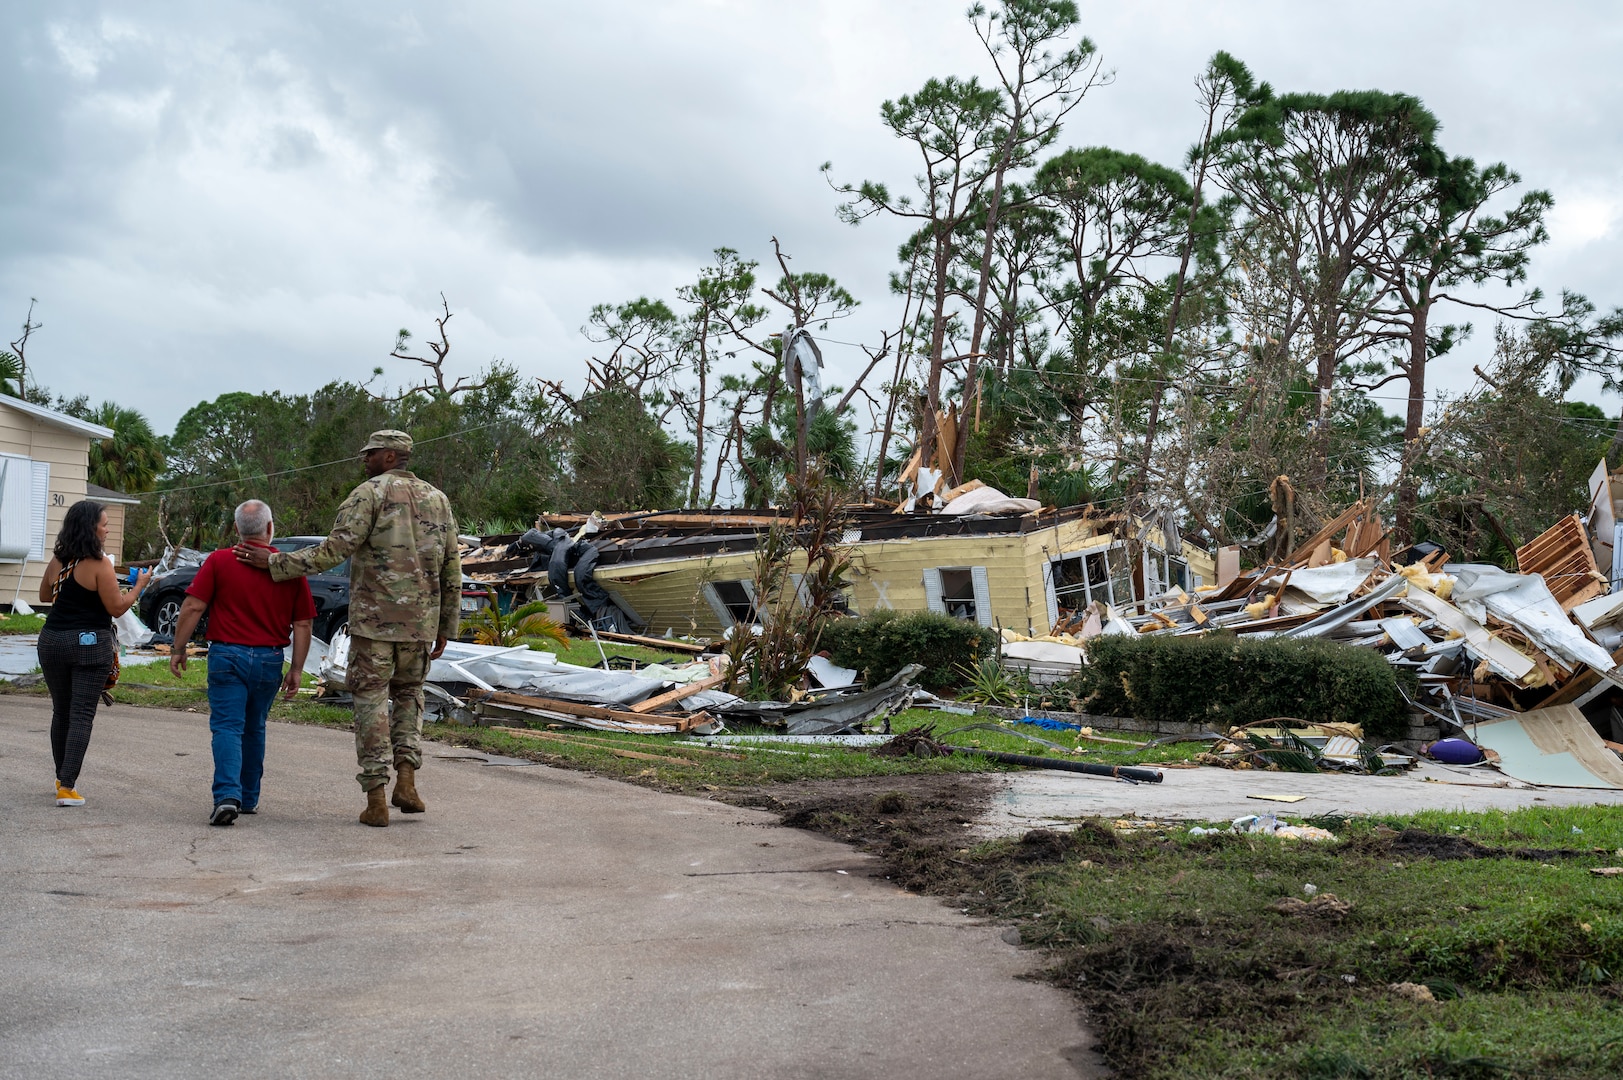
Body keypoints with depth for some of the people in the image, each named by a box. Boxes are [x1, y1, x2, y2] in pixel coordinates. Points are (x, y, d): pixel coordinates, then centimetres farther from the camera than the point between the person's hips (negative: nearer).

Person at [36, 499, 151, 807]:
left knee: (61, 712, 18)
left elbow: (44, 596, 22)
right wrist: (139, 585, 2)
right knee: (82, 715, -3)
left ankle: (63, 778, 29)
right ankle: (67, 786, -8)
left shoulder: (57, 561, 5)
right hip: (89, 644, -6)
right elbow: (116, 609, -11)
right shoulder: (99, 564, -13)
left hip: (52, 641, 6)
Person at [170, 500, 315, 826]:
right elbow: (302, 624, 2)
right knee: (254, 729, 17)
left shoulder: (219, 561, -5)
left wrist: (178, 649, 4)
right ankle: (249, 798, 26)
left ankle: (227, 795, -20)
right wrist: (296, 670, 9)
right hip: (269, 660, 3)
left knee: (227, 727, -3)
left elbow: (192, 607, -7)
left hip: (227, 655, -2)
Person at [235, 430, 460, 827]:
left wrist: (274, 563, -10)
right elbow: (452, 570, 12)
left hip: (373, 619, -4)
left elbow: (334, 550, -15)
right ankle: (406, 778, 5)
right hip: (420, 622, 5)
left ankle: (376, 798, 1)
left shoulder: (370, 493, -5)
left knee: (371, 701, 3)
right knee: (408, 693, 21)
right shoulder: (438, 499, 12)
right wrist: (446, 627, 17)